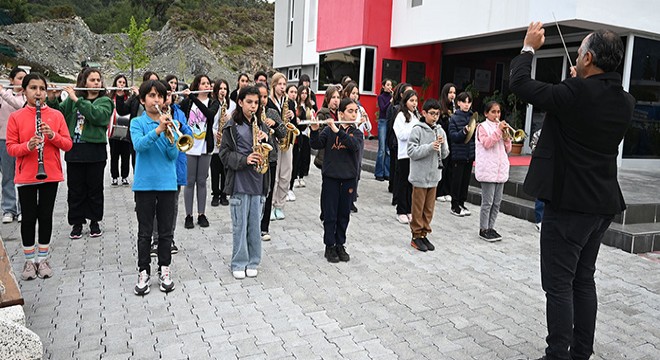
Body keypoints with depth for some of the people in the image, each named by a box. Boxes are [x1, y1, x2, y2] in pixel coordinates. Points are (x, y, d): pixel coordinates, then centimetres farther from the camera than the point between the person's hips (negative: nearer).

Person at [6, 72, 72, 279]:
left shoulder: (56, 115, 3)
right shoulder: (15, 117, 1)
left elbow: (68, 145, 1)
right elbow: (10, 148, -2)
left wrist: (52, 135, -17)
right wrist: (27, 146, -21)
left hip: (51, 175, 1)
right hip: (26, 176, -1)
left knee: (46, 216, 7)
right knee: (28, 217, 5)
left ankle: (42, 259, 19)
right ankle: (29, 260, 18)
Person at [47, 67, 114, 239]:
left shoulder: (105, 101, 2)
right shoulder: (72, 99, 12)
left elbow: (98, 116, -18)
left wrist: (77, 99, -20)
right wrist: (52, 100, -12)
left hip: (95, 151, -2)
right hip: (74, 150, 2)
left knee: (95, 189, 7)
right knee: (75, 189, 7)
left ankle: (94, 222, 20)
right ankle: (77, 223, 18)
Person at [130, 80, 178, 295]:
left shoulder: (168, 123, 5)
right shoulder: (137, 123, -1)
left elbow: (173, 156, -1)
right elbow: (139, 145, -20)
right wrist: (157, 130, -33)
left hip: (167, 182, 2)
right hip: (144, 183, -2)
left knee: (166, 231, 9)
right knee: (145, 232, 6)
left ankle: (164, 270, 21)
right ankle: (143, 272, 16)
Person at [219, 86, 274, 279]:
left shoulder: (261, 125, 12)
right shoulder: (232, 126, -2)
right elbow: (225, 153, -5)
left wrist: (266, 139, -8)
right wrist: (244, 159, -19)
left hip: (258, 181, 4)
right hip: (239, 181, -4)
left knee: (255, 224, 10)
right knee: (239, 225, 3)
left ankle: (252, 262, 22)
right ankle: (238, 264, 15)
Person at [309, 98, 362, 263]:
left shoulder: (357, 133, 4)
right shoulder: (329, 130, -1)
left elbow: (354, 145, -18)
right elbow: (315, 145, -12)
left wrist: (337, 130, -27)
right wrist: (314, 130, -29)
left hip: (348, 178, 2)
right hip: (330, 177, -2)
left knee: (344, 214, 11)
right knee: (330, 214, 4)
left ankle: (340, 245, 25)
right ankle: (329, 246, 16)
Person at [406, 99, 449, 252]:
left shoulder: (440, 131, 6)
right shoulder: (417, 130, -9)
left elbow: (444, 154, 10)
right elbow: (411, 152, -15)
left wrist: (442, 144, -10)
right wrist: (430, 147, -22)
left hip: (434, 175, 5)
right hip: (420, 176, -5)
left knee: (429, 208, 13)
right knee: (418, 208, 5)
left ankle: (424, 234, 24)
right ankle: (416, 236, 16)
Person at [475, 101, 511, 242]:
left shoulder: (502, 127, 17)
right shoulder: (483, 127, -1)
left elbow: (508, 149, 15)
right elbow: (486, 143, -16)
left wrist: (506, 137, -2)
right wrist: (498, 130, -17)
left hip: (500, 170, 6)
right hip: (488, 170, -6)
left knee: (497, 202, 9)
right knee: (487, 202, -4)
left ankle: (490, 227, 19)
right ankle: (483, 230, 5)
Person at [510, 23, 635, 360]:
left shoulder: (576, 92, -18)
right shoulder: (625, 102, 5)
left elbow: (519, 84, -10)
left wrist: (528, 47, 5)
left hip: (569, 202, -8)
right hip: (602, 204, 8)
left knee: (558, 284, 0)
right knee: (584, 280, 18)